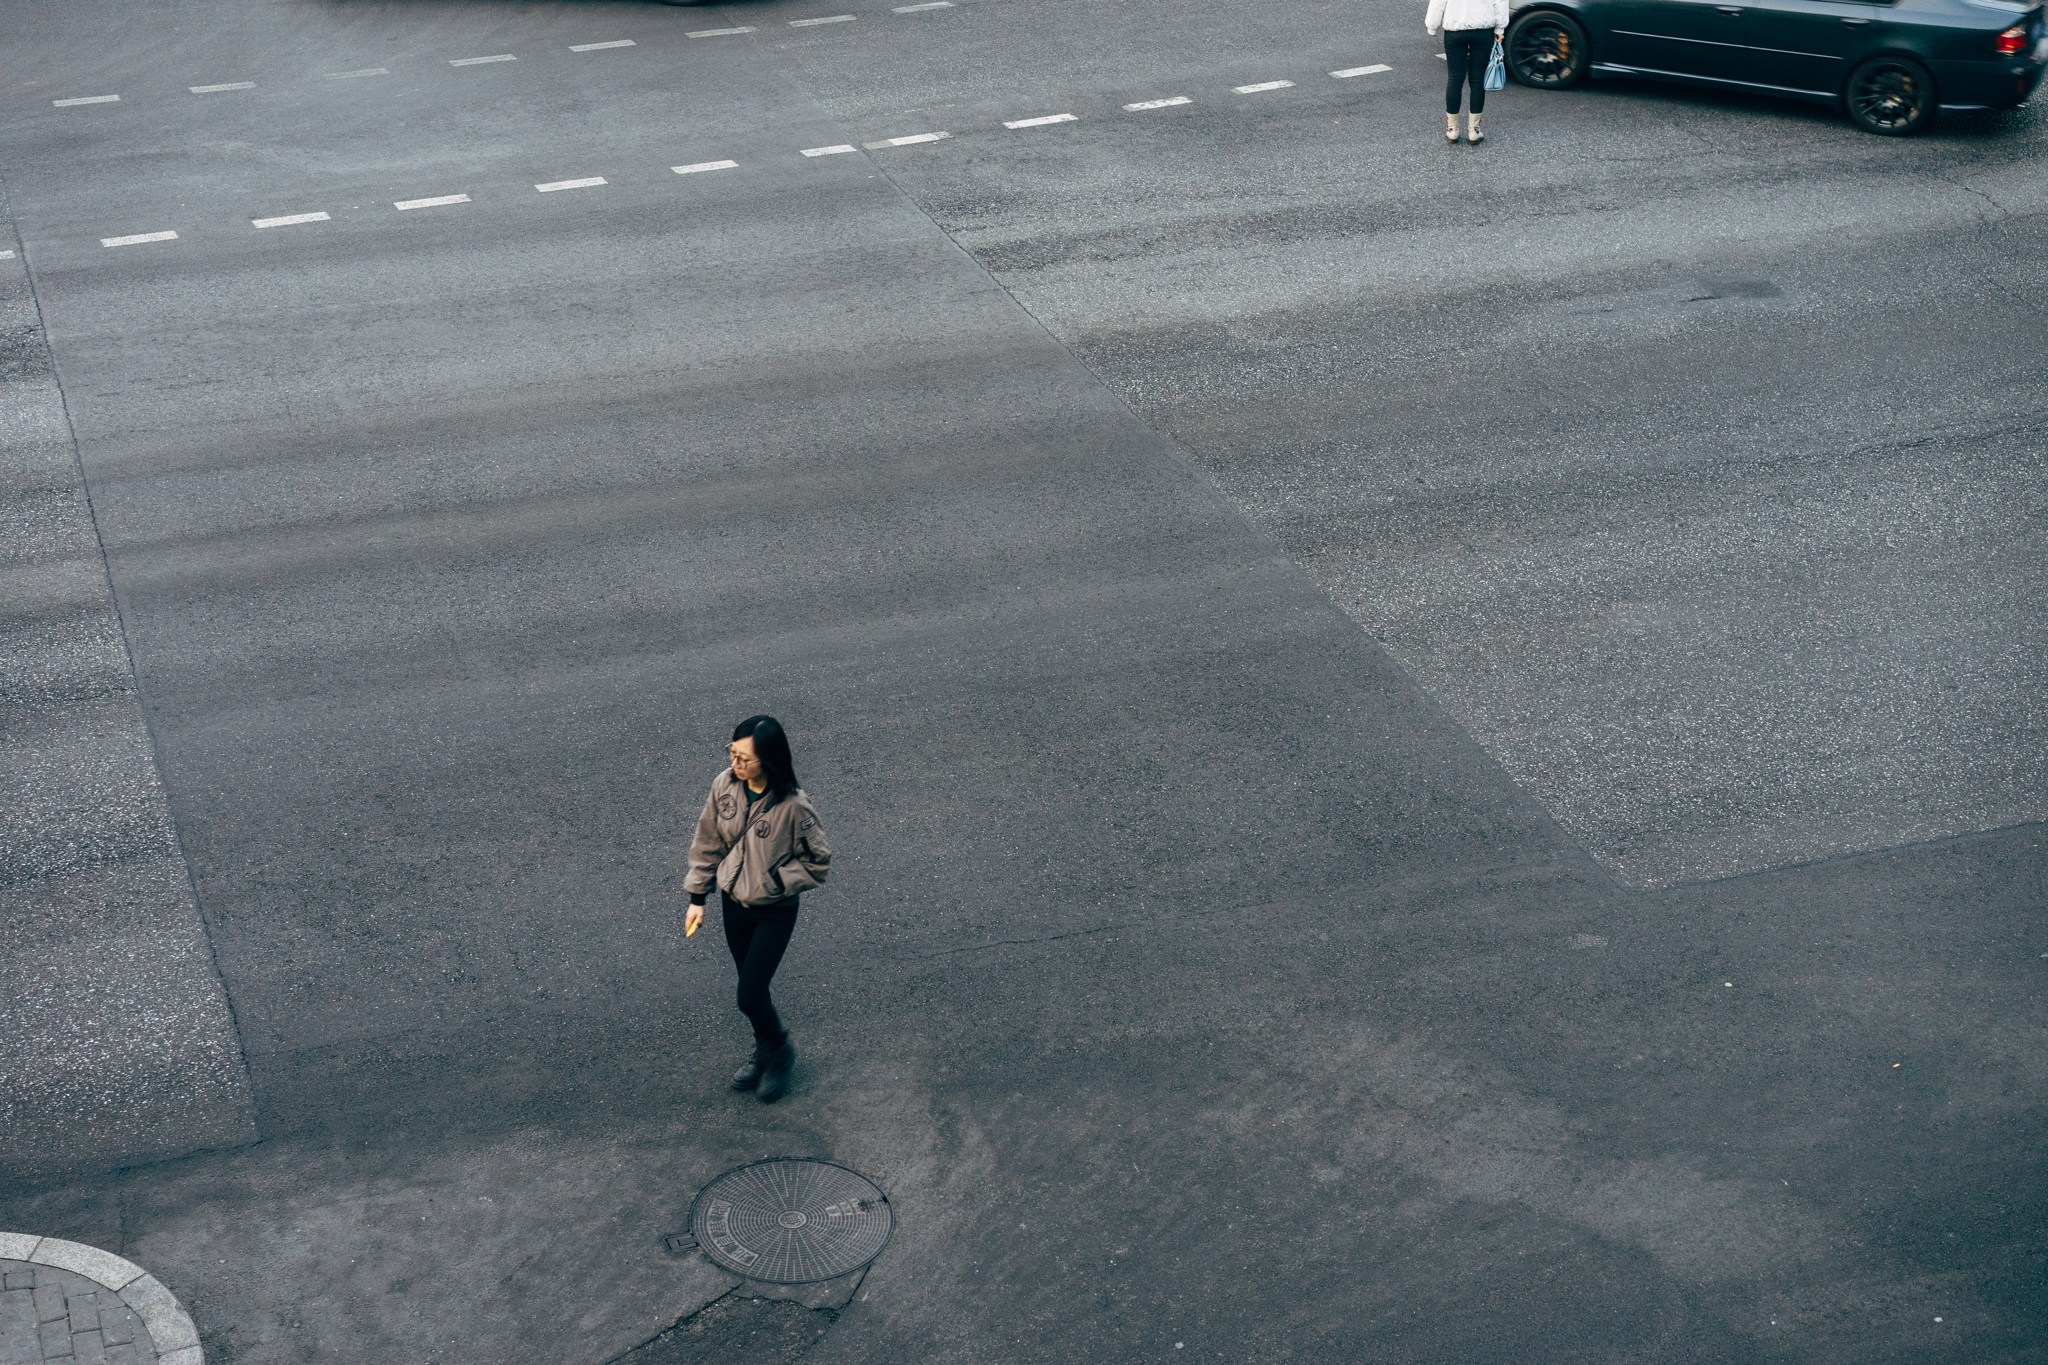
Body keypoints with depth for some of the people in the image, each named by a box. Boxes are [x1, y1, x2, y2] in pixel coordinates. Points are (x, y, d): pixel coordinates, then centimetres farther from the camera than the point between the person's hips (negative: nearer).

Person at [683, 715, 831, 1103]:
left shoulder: (793, 806, -26)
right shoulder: (725, 786, -12)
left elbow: (818, 862, -12)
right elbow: (708, 843, 2)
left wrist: (774, 882, -19)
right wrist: (697, 898, 6)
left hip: (774, 912, -5)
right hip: (733, 903, 5)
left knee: (749, 997, -1)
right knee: (752, 987, 19)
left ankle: (780, 1052, 29)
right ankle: (765, 1056, 42)